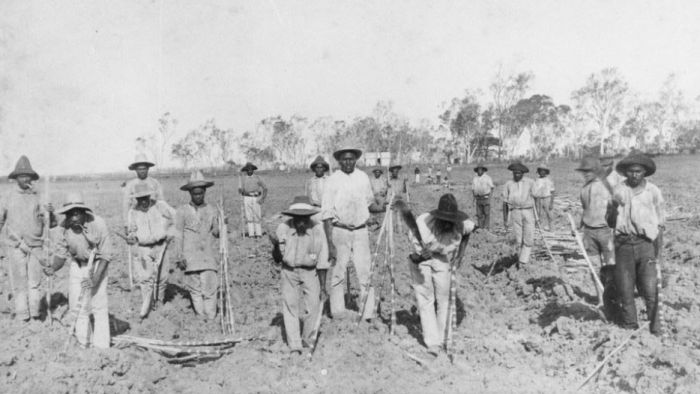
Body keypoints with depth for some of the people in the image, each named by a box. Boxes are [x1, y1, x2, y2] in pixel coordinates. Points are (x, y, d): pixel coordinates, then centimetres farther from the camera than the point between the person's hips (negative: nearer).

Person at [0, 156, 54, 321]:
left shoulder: (38, 198, 4)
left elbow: (51, 224, 4)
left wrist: (50, 213, -16)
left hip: (35, 245, 1)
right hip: (15, 246, 0)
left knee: (35, 280, 2)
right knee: (19, 281, 2)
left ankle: (35, 312, 10)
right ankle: (22, 314, 10)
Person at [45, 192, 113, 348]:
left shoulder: (98, 224, -25)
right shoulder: (64, 227, -15)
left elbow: (107, 254, -21)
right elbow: (61, 252, -3)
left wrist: (96, 277, -28)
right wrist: (53, 268, -16)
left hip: (97, 264, -3)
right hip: (77, 265, 4)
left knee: (99, 306, -6)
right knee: (77, 305, 5)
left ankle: (101, 347, 5)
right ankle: (83, 344, 22)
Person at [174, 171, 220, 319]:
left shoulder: (212, 211, 10)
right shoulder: (182, 212, 5)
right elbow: (178, 236, 4)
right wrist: (179, 258, 0)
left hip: (209, 257, 1)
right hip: (190, 258, -1)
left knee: (210, 289, -6)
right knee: (195, 290, 3)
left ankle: (211, 319, 0)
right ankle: (201, 318, 14)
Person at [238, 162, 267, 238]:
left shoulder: (257, 178, 1)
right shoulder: (244, 179, 10)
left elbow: (265, 188, 3)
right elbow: (242, 190, 11)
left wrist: (263, 199, -7)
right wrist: (240, 190, -13)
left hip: (256, 198, -3)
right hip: (247, 198, 3)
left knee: (257, 217, -3)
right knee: (249, 217, 3)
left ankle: (258, 233, 4)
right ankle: (251, 233, 8)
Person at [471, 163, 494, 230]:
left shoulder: (487, 178, 0)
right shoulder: (474, 179, 12)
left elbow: (491, 188, 0)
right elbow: (473, 190, 13)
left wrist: (489, 198, -8)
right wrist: (474, 200, 6)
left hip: (486, 198, -3)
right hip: (478, 199, 4)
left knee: (487, 214, -5)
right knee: (479, 214, 3)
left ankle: (486, 229, -3)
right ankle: (480, 229, 8)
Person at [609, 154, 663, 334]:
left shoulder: (653, 191, 1)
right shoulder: (618, 191, 4)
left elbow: (660, 223, 6)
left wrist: (659, 246, 0)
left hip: (645, 243, -1)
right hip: (623, 243, 2)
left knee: (649, 288, -4)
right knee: (624, 287, 6)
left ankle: (655, 326, 11)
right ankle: (629, 325, 20)